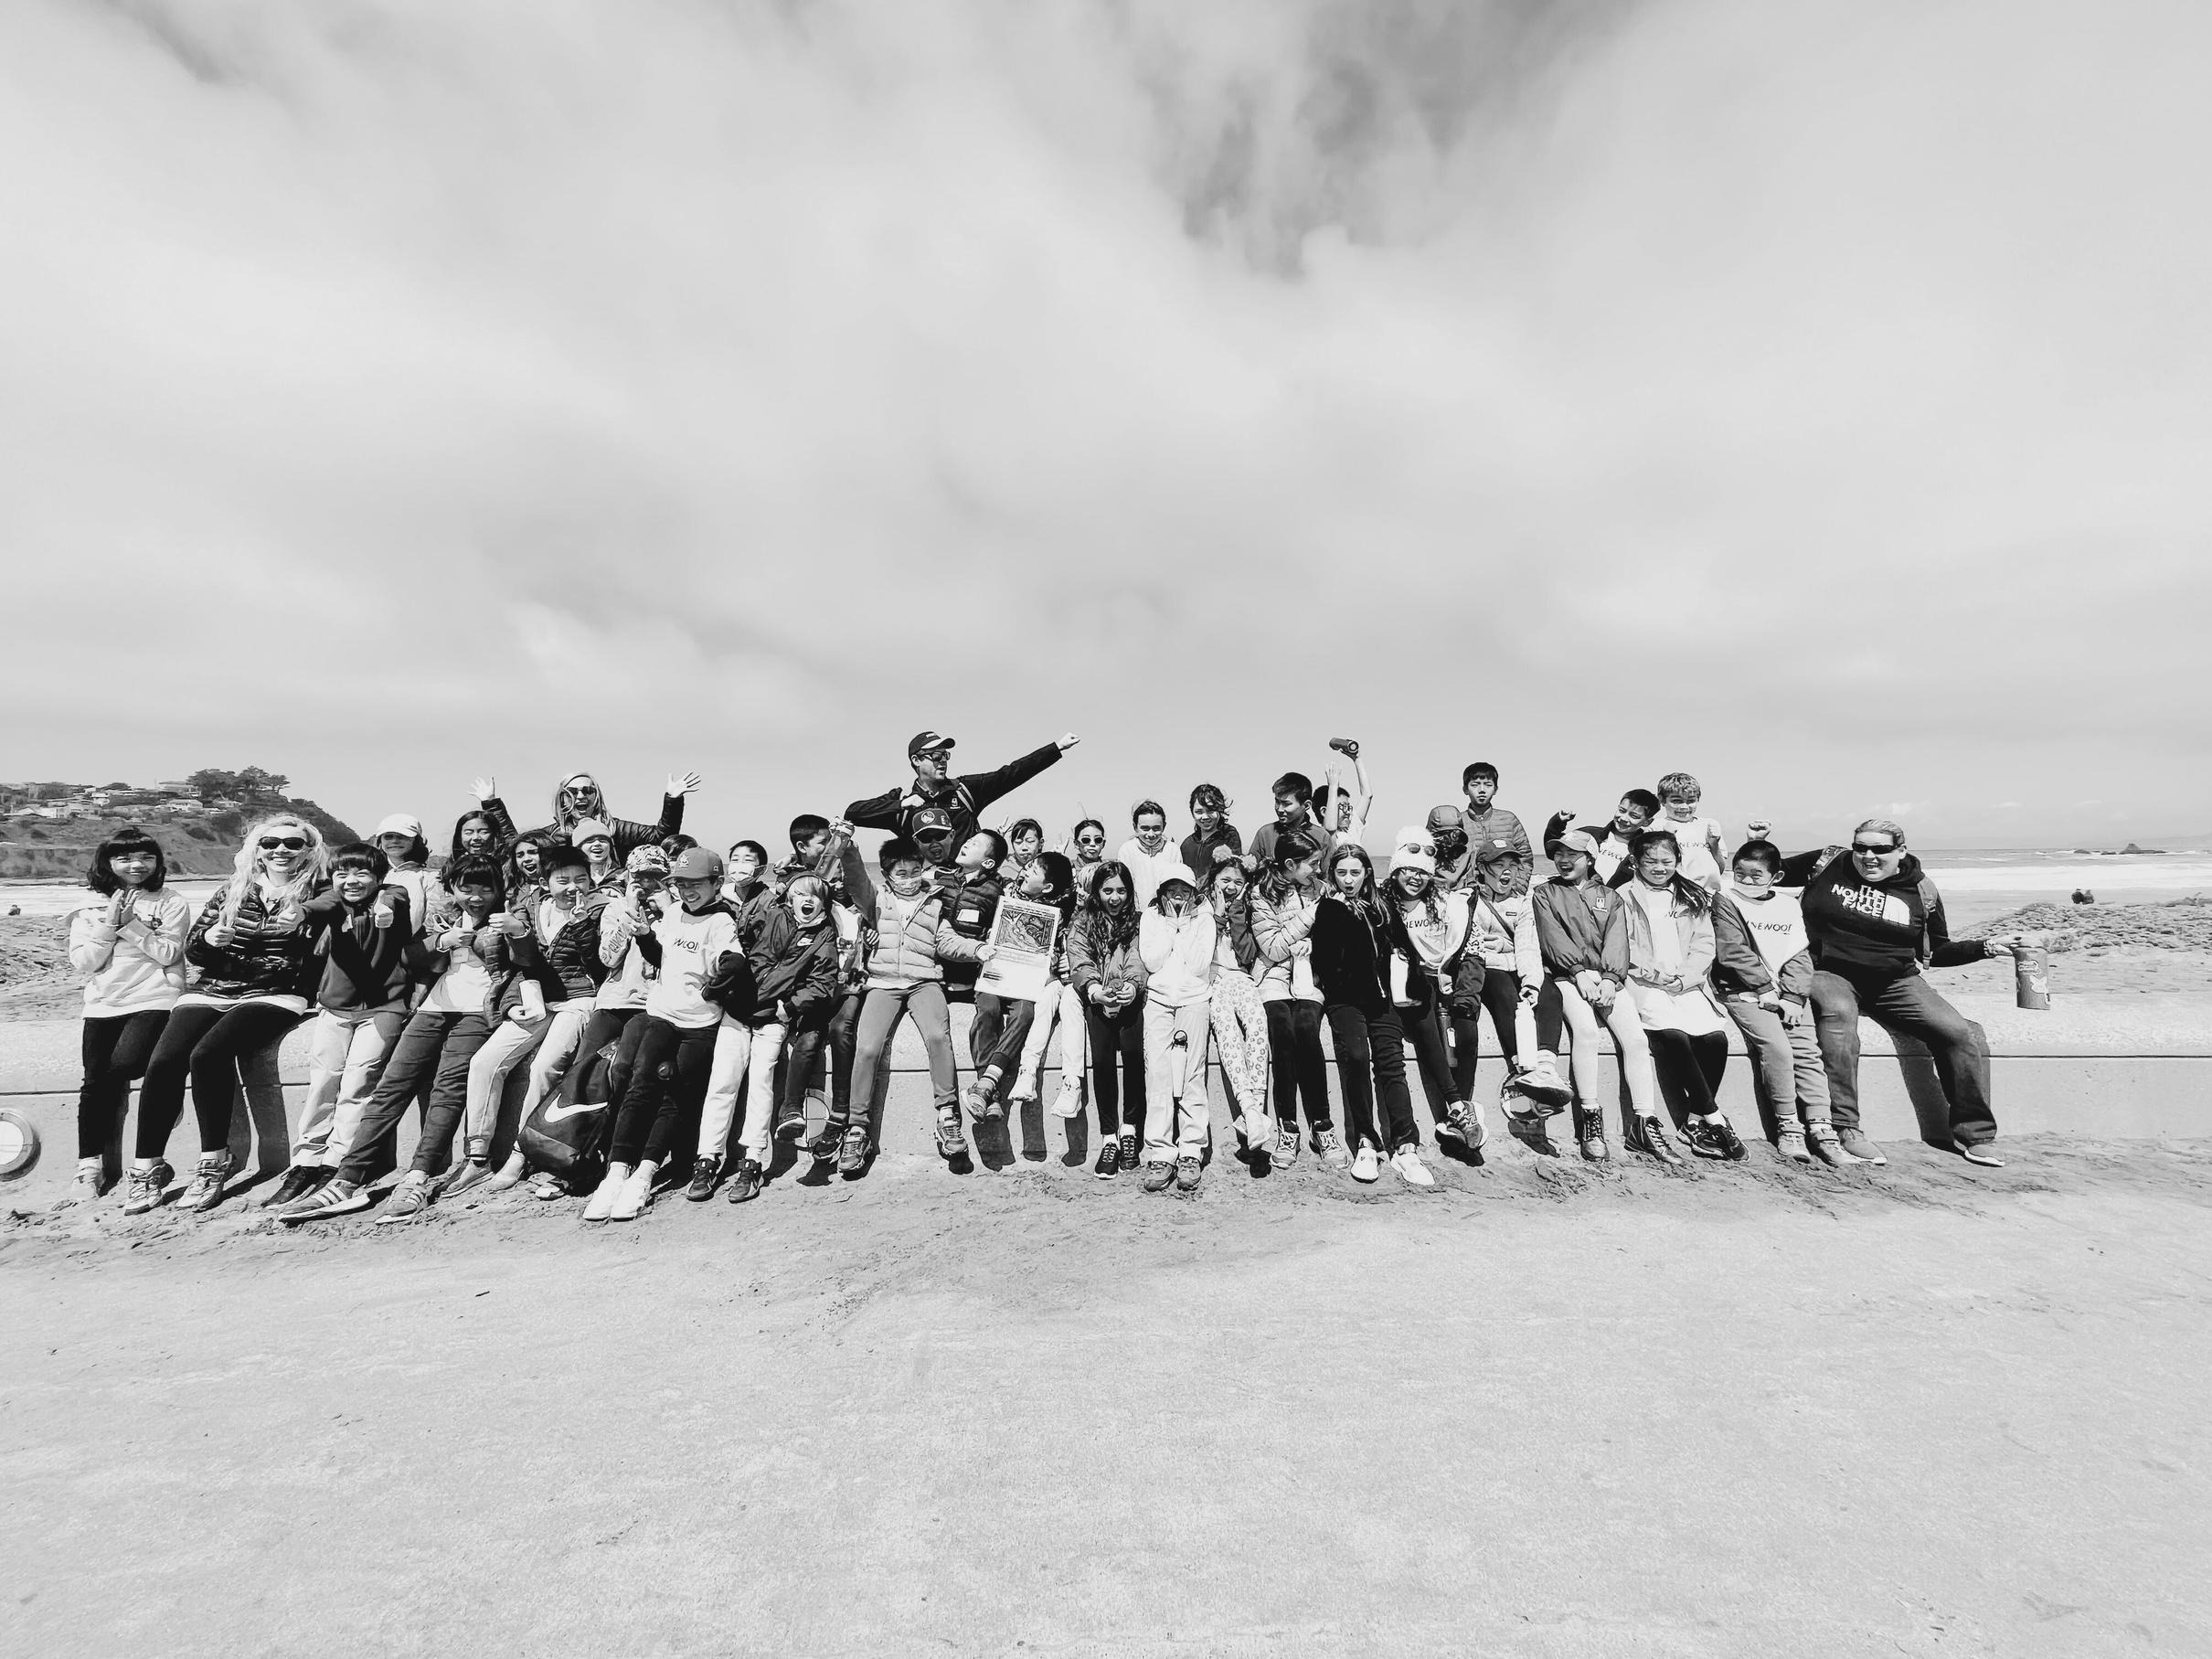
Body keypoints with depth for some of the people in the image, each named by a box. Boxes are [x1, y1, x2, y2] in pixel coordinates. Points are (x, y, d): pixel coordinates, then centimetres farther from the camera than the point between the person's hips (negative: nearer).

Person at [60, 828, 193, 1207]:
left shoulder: (171, 905, 2)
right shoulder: (89, 908, 11)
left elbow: (168, 954, -8)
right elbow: (83, 962, 2)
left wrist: (131, 923, -12)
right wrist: (109, 923, -9)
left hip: (154, 1001, -3)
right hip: (103, 1005, 3)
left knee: (119, 1068, -19)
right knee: (95, 1081, -3)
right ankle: (89, 1168, 4)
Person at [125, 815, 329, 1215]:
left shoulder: (316, 895, 3)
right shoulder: (233, 890, 14)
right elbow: (191, 950, 14)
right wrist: (209, 938, -8)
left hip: (273, 996, -4)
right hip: (211, 991, 4)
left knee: (207, 1054, -26)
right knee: (163, 1061, -17)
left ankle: (214, 1165, -13)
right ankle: (147, 1168, -2)